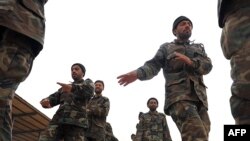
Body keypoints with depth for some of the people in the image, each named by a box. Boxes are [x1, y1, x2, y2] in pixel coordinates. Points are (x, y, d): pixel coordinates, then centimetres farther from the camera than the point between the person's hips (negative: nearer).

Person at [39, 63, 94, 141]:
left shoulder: (88, 82, 21)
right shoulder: (65, 87, 35)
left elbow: (88, 91, -5)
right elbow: (53, 99, 17)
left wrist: (72, 88, -26)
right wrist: (46, 101, -9)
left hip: (77, 122, -4)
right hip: (59, 120, 4)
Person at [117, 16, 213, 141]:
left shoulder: (199, 48, 28)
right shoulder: (166, 48, 18)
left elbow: (207, 66, 10)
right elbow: (153, 66, 4)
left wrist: (190, 61, -10)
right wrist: (137, 73, -18)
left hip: (199, 97, 5)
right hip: (179, 96, -4)